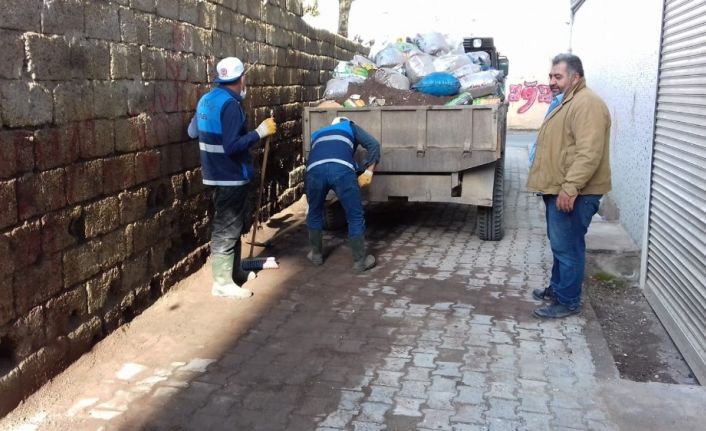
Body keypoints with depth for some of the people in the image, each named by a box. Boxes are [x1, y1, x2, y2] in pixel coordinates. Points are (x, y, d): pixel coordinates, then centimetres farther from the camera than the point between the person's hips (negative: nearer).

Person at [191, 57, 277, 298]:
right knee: (227, 229, -2)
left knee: (232, 225, 20)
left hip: (218, 174, 10)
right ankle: (222, 283, 5)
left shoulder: (207, 99, 8)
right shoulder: (230, 104, -21)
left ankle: (235, 272, 31)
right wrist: (260, 132, -20)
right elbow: (232, 146, -27)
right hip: (230, 176, -10)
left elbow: (192, 132, 18)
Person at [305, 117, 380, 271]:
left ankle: (316, 254, 39)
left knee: (314, 214, 27)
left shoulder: (317, 133, 44)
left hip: (315, 170, 3)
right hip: (342, 170, -3)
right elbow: (373, 144, 18)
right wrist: (368, 172, 15)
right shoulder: (351, 126, 34)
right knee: (355, 217, 12)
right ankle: (360, 260, 20)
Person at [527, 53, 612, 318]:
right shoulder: (567, 102, 18)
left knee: (567, 247, -4)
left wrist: (570, 188, -30)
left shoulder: (587, 103, -17)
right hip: (559, 189, 11)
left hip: (573, 193, -11)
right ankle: (557, 288, 33)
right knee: (559, 244, 20)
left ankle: (568, 301, 6)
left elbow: (589, 153, -26)